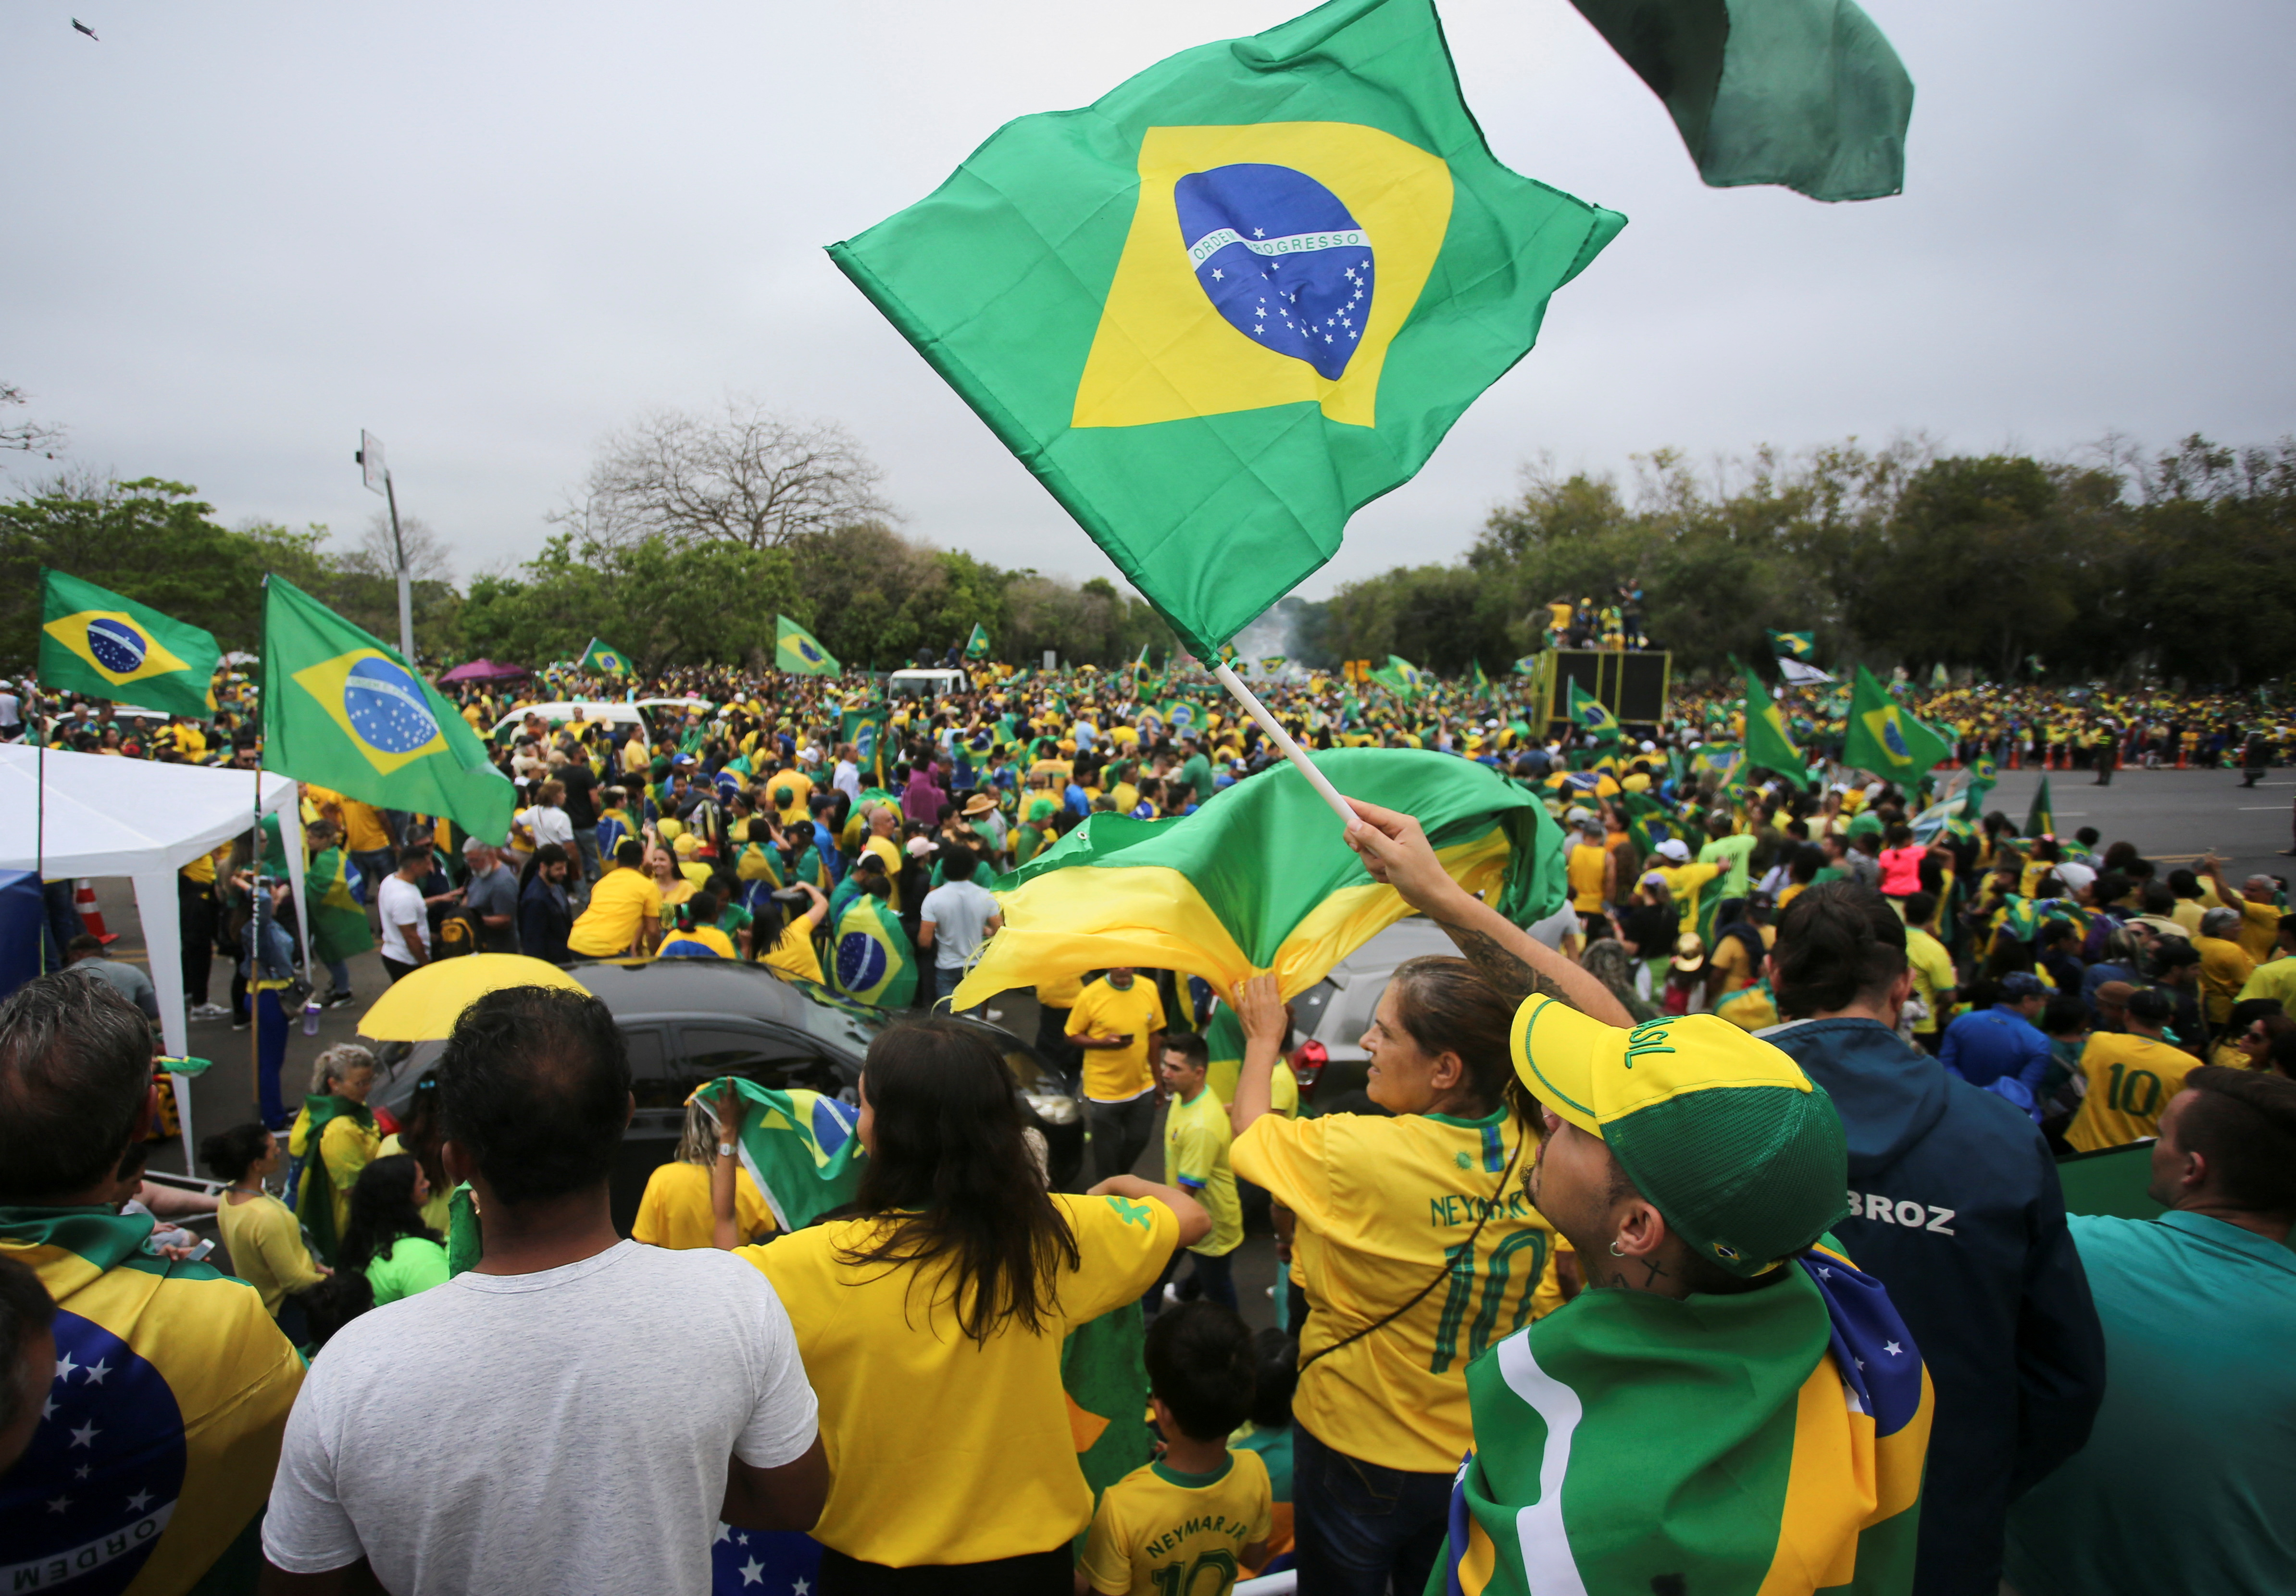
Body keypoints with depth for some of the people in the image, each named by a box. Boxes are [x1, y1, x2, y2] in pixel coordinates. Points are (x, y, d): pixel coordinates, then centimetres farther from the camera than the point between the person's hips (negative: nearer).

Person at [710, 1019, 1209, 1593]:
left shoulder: (826, 1261, -26)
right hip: (1028, 1549, 2)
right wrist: (1124, 1184, 19)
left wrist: (728, 1144, 1)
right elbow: (1192, 1217, -2)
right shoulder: (1052, 1234, -16)